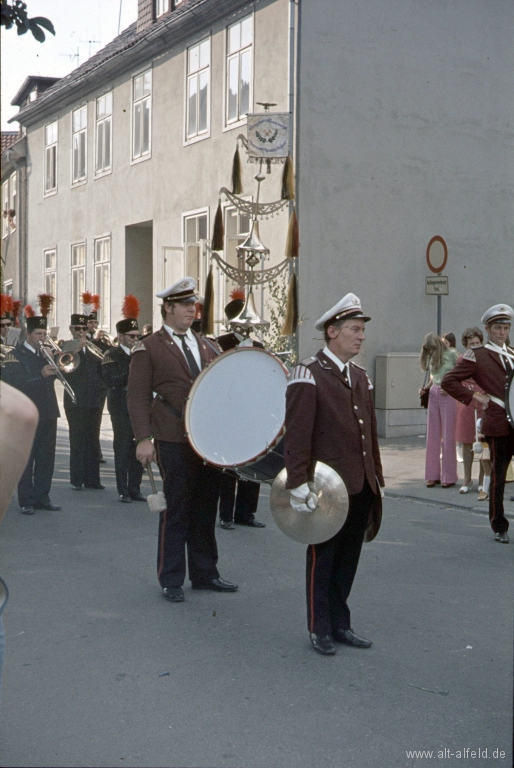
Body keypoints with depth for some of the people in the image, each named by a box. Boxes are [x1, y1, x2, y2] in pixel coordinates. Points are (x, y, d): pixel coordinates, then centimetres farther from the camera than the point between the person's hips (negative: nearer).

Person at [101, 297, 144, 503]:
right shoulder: (112, 355, -4)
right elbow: (110, 380, -17)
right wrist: (130, 372, -24)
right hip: (121, 410, -5)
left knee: (138, 450, 7)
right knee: (122, 450, 0)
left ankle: (135, 488, 15)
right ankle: (123, 491, 6)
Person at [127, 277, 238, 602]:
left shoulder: (204, 345, 16)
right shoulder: (149, 349, -2)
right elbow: (138, 396, -6)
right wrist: (144, 438, -15)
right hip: (174, 441, -6)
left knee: (206, 506, 11)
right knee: (177, 508, 0)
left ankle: (204, 573, 24)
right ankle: (171, 580, 11)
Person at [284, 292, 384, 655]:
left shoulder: (361, 376, 13)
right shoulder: (308, 374, -10)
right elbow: (297, 434, -15)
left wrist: (377, 476, 15)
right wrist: (298, 483, -19)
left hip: (361, 486, 7)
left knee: (349, 557, 14)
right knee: (323, 557, 6)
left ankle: (340, 623, 27)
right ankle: (320, 629, 18)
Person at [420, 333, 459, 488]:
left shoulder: (452, 354, -5)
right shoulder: (432, 358, 11)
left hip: (448, 395, -6)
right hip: (433, 394, 6)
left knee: (447, 435, -2)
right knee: (433, 435, 4)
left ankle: (449, 476, 4)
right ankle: (433, 475, 9)